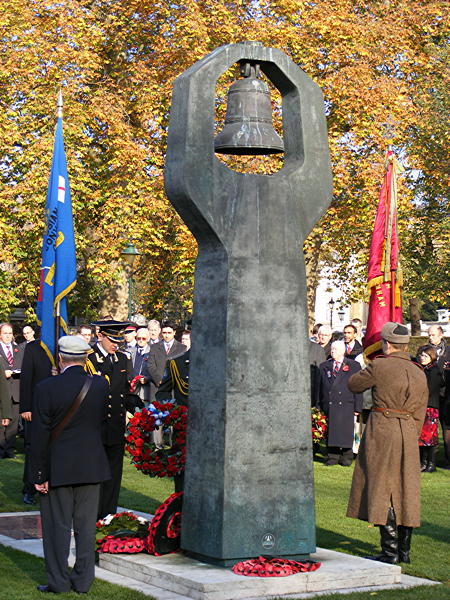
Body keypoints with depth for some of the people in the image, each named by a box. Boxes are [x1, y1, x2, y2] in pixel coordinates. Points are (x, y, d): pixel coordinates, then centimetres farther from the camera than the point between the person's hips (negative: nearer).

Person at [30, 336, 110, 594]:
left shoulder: (47, 388, -13)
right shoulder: (101, 385, -3)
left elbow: (40, 435, -11)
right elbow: (102, 422, 5)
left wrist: (39, 474, -5)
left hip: (58, 468, -3)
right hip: (92, 466, 3)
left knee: (57, 525, 8)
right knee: (86, 524, 10)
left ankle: (59, 581, 14)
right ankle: (83, 580, 17)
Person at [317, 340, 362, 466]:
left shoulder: (353, 366, 6)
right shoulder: (324, 366, 14)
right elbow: (320, 388, 13)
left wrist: (357, 407, -4)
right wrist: (320, 406, 6)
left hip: (346, 405, -2)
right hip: (329, 406, 2)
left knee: (346, 432, -1)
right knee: (331, 432, 3)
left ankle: (346, 457, 10)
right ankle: (332, 457, 11)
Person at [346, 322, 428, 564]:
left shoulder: (380, 366, -10)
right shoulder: (419, 373, 9)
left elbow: (354, 385, 5)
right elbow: (419, 413, 13)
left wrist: (369, 373, 22)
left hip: (382, 430, -6)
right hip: (409, 433, 6)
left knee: (382, 490, -2)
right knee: (405, 490, 11)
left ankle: (390, 551, -3)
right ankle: (404, 551, 16)